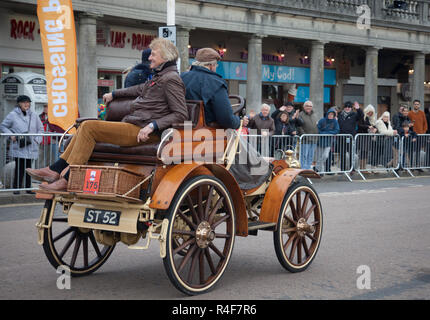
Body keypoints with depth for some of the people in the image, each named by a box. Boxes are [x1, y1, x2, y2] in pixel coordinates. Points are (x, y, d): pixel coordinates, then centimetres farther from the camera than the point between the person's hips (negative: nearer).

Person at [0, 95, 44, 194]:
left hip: (31, 147, 3)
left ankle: (28, 187, 12)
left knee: (28, 167, 5)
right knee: (19, 167, -8)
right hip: (18, 147, -3)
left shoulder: (34, 115, 12)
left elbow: (40, 129, 19)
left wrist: (37, 140, 5)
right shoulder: (12, 115, 2)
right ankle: (16, 187, 0)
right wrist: (11, 135, -6)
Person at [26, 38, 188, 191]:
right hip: (132, 126, 10)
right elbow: (140, 89, 40)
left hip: (142, 131, -10)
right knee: (86, 126, 9)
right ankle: (55, 170, 3)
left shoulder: (172, 79, -8)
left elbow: (181, 114, -16)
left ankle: (68, 179, -16)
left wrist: (153, 126, -23)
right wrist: (114, 94, 46)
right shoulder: (159, 76, 21)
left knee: (89, 127, -16)